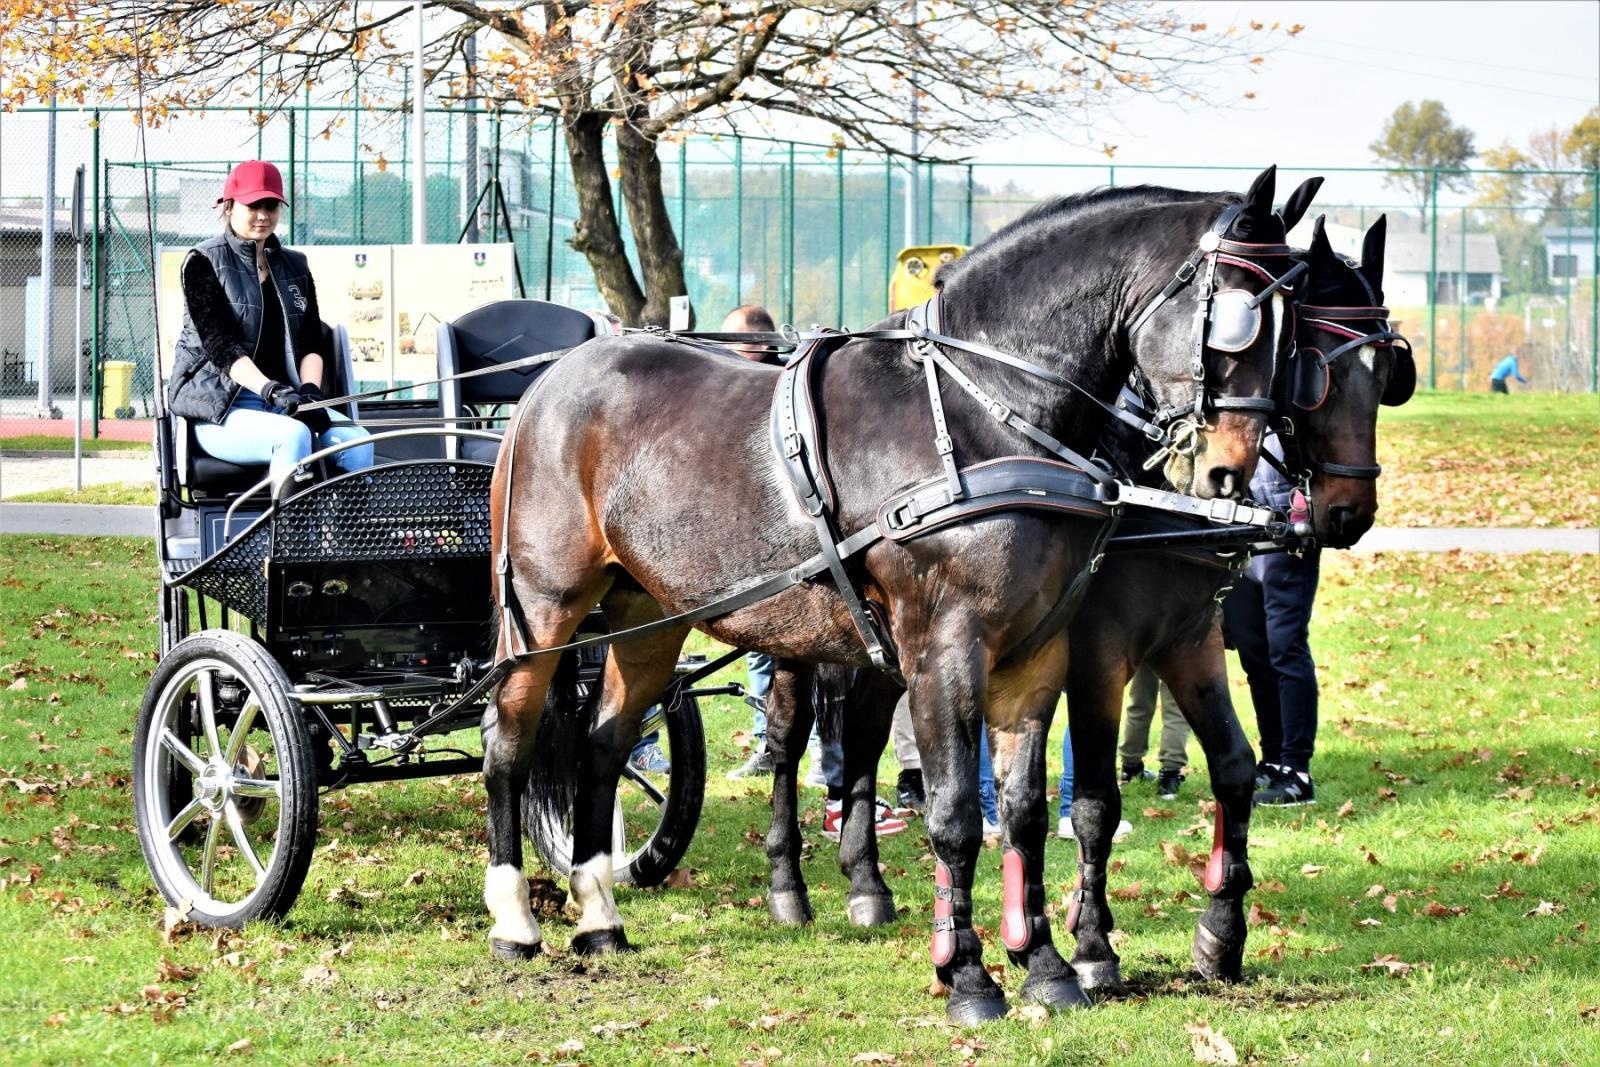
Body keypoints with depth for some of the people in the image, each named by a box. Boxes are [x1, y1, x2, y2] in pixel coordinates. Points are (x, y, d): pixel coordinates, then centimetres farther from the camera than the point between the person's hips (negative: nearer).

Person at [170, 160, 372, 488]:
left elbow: (311, 344, 12)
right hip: (219, 407, -5)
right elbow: (219, 344, -11)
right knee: (294, 436, -35)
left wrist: (310, 390, -11)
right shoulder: (204, 262, 2)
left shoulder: (294, 267, 19)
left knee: (357, 442, -22)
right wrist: (272, 391, -25)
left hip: (285, 397, 5)